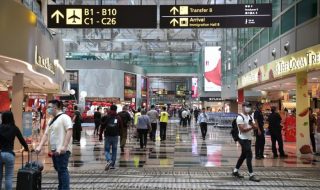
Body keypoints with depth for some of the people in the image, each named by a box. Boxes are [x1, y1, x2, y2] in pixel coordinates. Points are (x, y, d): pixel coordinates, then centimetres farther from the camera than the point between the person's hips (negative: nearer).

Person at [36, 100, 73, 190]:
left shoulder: (64, 117, -9)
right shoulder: (51, 120, 19)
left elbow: (69, 131, -19)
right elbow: (46, 134, 17)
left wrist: (64, 146, -25)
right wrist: (40, 147, 6)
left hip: (62, 151, -9)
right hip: (54, 150, 9)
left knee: (63, 170, -8)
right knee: (59, 170, 15)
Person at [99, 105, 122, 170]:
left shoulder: (106, 117, -1)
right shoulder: (118, 118, 2)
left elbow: (102, 127, -2)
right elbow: (121, 127, 6)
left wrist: (100, 136, 4)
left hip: (107, 136, -1)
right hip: (115, 136, 1)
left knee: (107, 150, 6)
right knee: (114, 150, 10)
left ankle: (109, 160, -21)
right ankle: (112, 165, 11)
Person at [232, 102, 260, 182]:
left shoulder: (250, 117, 12)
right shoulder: (240, 117, -15)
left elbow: (255, 126, 6)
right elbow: (242, 129, -22)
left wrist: (252, 124, -15)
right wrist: (251, 127, -16)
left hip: (248, 139, 9)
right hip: (243, 139, -9)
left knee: (244, 155, 15)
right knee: (249, 155, -10)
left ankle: (235, 171, 27)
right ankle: (251, 175, -5)